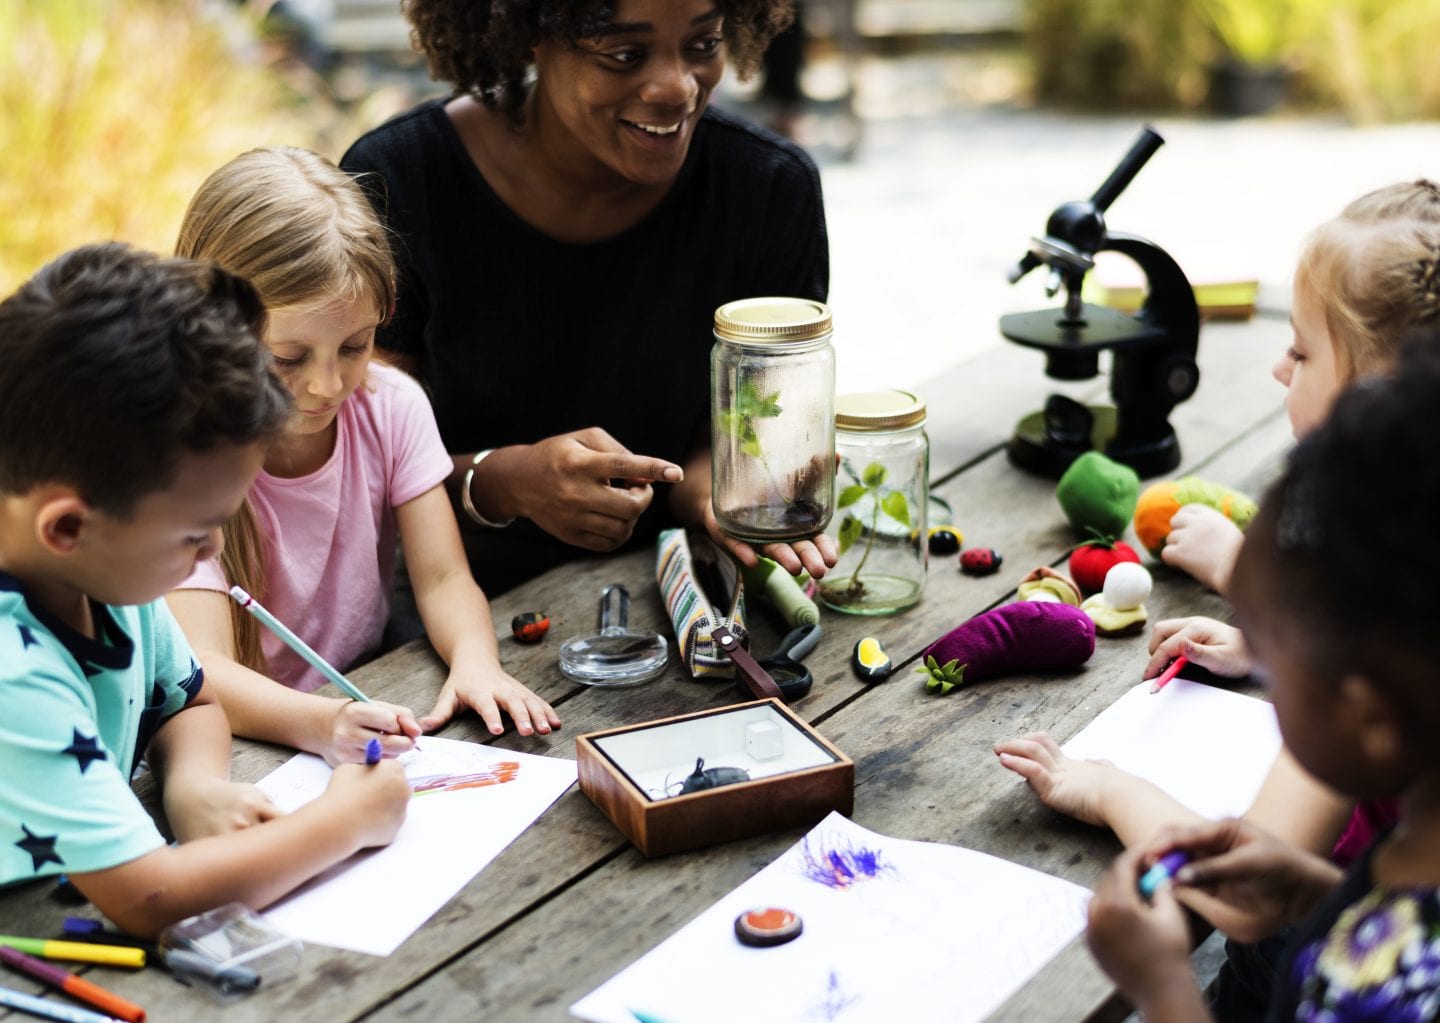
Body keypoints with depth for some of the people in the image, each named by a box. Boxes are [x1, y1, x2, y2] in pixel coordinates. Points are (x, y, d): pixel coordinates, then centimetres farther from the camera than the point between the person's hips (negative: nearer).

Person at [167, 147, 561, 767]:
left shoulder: (391, 407, -3)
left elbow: (443, 580, -6)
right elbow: (202, 670, -26)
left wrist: (473, 659, -28)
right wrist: (321, 723, -45)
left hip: (378, 706, 4)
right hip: (242, 748, -3)